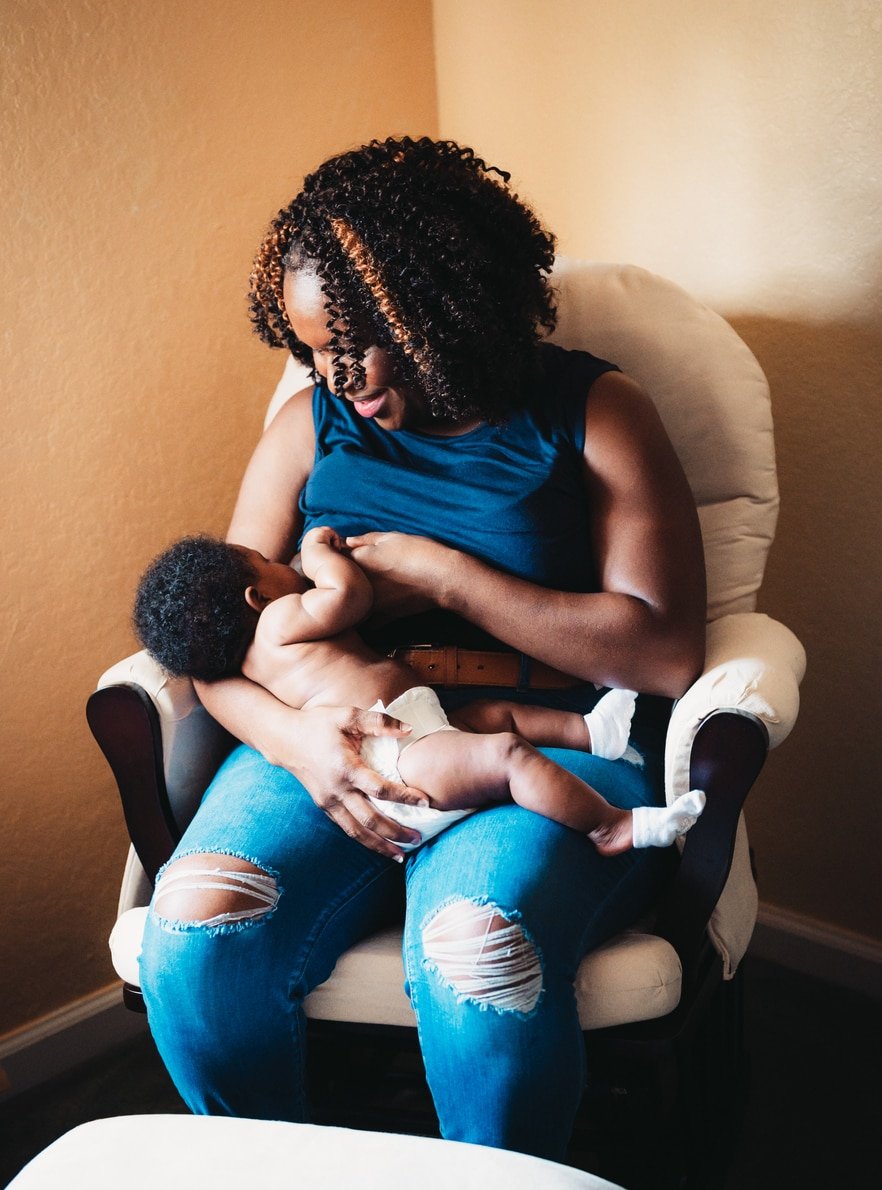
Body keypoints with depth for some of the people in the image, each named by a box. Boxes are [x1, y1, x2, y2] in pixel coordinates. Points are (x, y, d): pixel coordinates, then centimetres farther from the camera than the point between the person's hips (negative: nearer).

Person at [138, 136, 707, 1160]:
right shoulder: (312, 425, 13)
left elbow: (666, 654, -8)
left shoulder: (594, 415, 3)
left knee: (475, 953, -33)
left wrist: (444, 576, -11)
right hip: (337, 740, 3)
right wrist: (291, 733, -16)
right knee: (197, 924, -25)